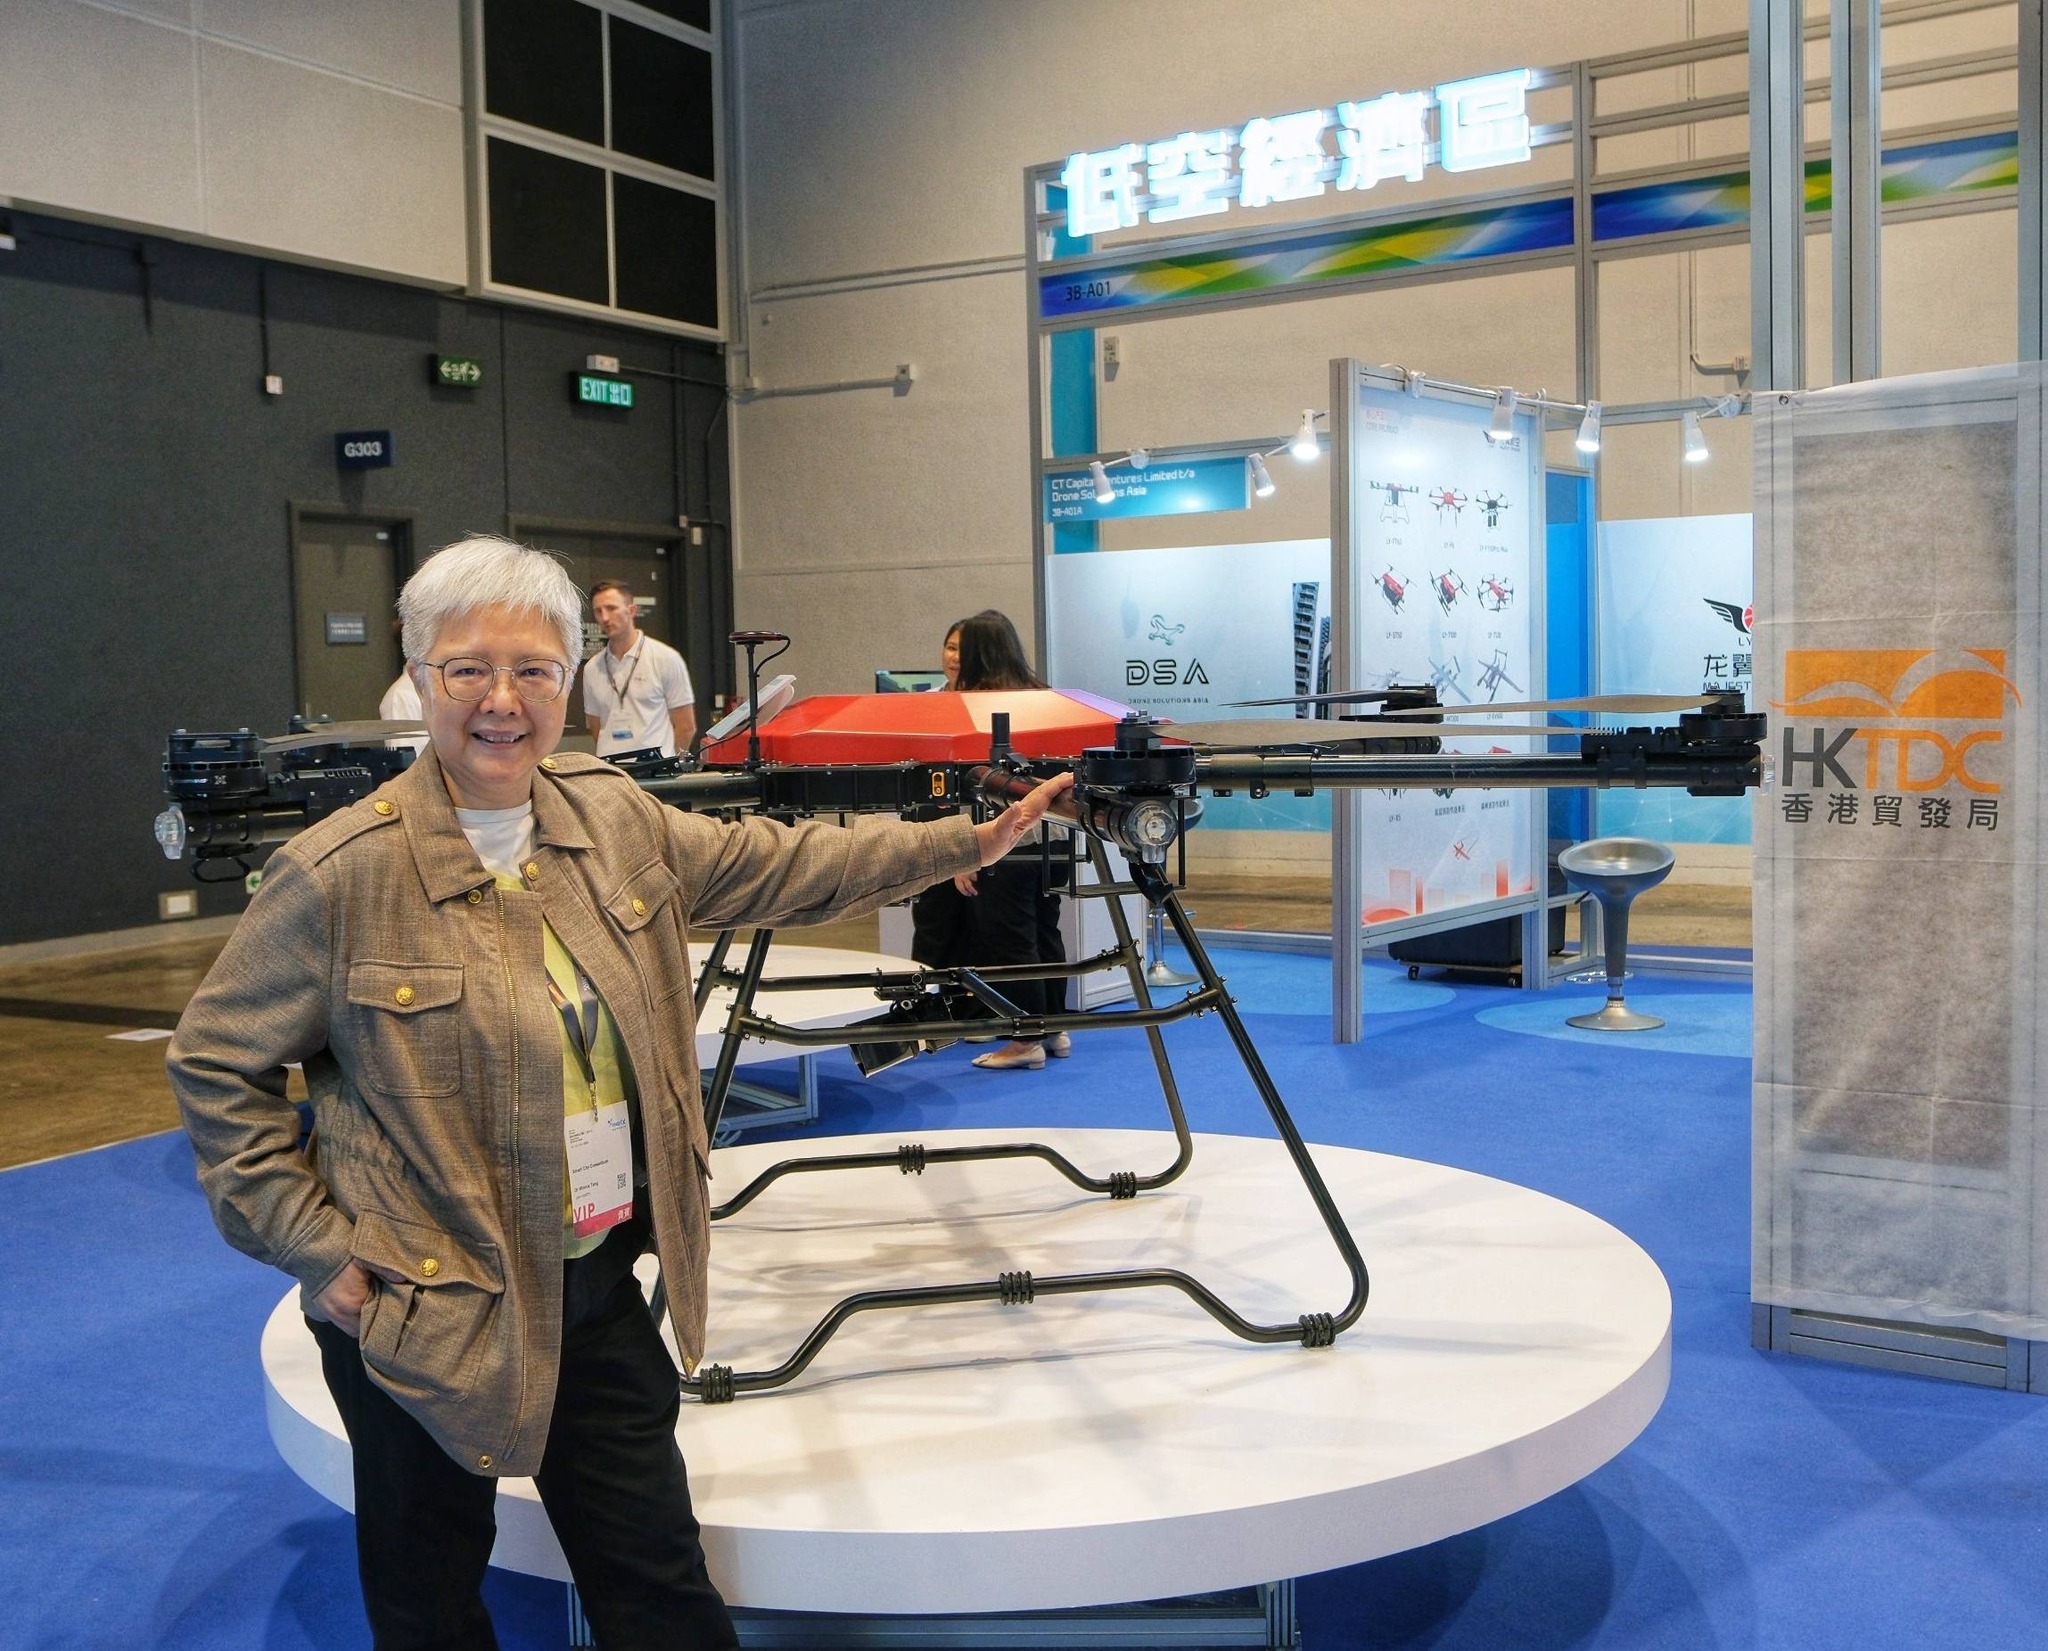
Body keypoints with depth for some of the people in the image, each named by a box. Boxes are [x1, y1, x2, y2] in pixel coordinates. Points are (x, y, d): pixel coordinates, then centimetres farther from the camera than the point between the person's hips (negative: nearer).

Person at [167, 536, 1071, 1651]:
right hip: (426, 1310, -4)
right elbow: (216, 1060, -7)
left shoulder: (612, 815, 0)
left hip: (599, 1286, 5)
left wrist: (966, 842, 10)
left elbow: (778, 865, 11)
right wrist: (313, 1245, -11)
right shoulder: (342, 872, -16)